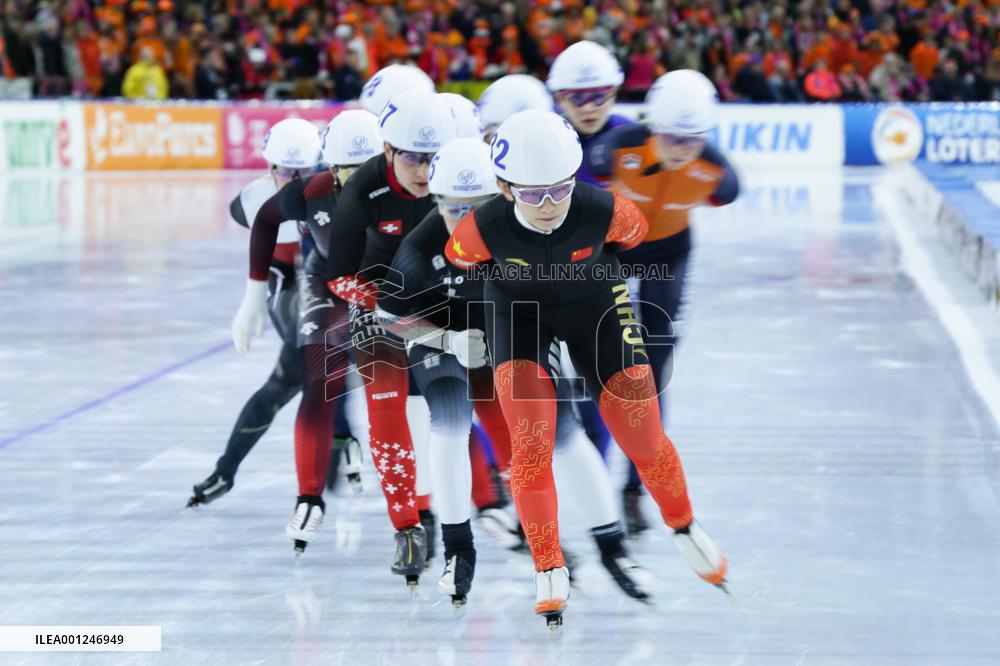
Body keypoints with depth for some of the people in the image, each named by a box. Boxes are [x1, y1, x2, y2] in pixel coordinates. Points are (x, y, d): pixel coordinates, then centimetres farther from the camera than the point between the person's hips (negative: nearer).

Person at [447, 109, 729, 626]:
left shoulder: (604, 212, -32)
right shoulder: (483, 229, -33)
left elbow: (635, 233, -7)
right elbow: (456, 262, -8)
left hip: (594, 307, 1)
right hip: (518, 313, -1)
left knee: (644, 440, 4)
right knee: (531, 442, -15)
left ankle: (683, 528, 34)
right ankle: (548, 568, 3)